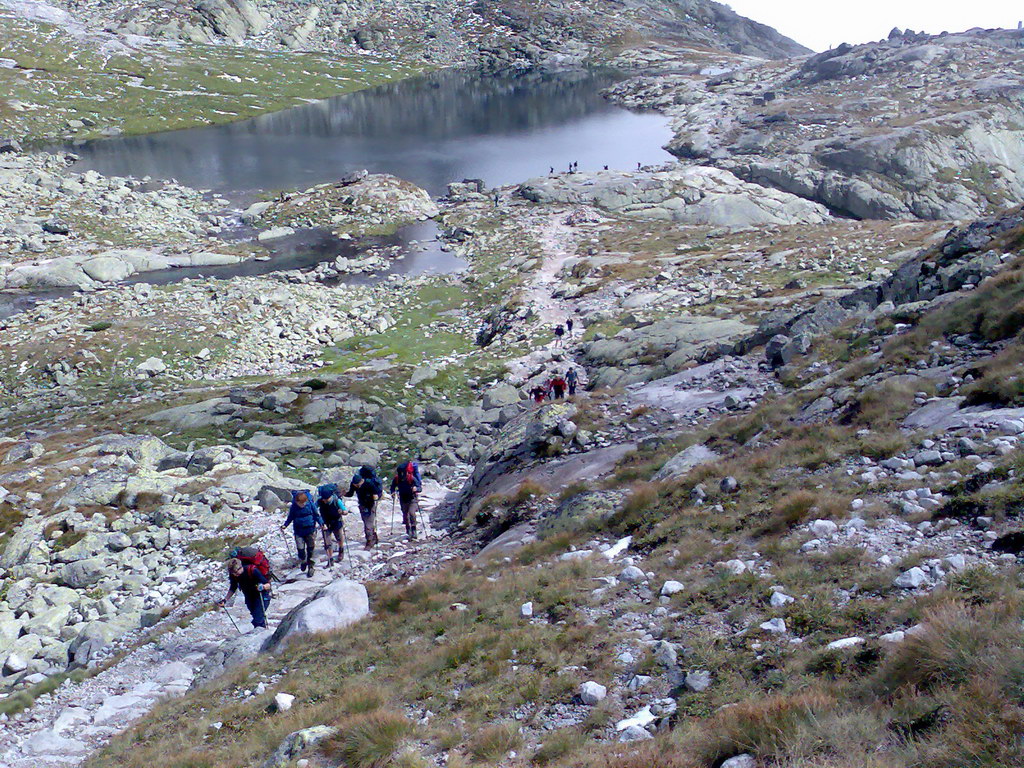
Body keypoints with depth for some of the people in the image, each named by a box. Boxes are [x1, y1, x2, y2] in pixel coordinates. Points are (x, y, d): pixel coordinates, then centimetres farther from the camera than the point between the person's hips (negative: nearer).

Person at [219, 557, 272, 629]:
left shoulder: (252, 571, -33)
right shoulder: (233, 575, -17)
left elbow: (268, 585, -28)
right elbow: (233, 589, 3)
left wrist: (262, 587, -49)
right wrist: (225, 600, -8)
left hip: (262, 596, -6)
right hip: (249, 597, 6)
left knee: (257, 621, -16)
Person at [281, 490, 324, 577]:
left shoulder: (311, 504, -10)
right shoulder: (293, 507, -8)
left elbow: (317, 515, 1)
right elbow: (290, 517, 8)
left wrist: (321, 523, -11)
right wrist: (285, 525, -4)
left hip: (310, 531, 0)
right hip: (299, 532, 0)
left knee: (310, 549, 5)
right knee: (300, 549, -5)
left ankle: (310, 567, 21)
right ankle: (303, 562, 26)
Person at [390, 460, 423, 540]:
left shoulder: (412, 478, -20)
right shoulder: (397, 479, -10)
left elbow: (420, 488, -18)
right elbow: (393, 486, 10)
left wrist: (416, 489, -39)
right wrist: (393, 492, -9)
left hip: (412, 499, -4)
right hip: (403, 500, 4)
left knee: (411, 513, -23)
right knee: (405, 516, 11)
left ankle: (414, 531, -14)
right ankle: (409, 532, 29)